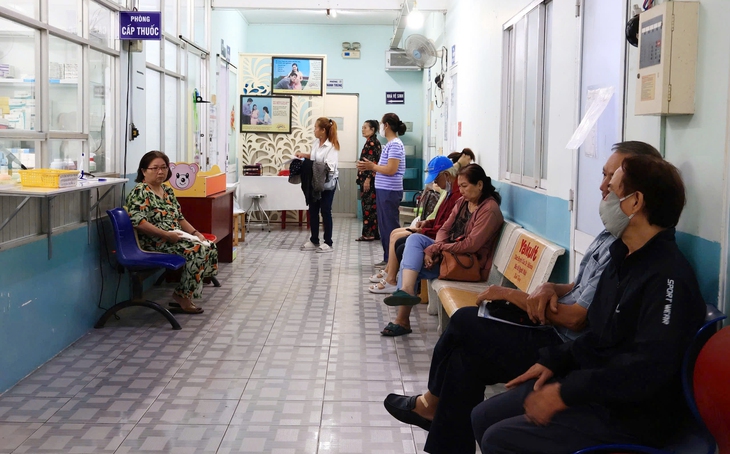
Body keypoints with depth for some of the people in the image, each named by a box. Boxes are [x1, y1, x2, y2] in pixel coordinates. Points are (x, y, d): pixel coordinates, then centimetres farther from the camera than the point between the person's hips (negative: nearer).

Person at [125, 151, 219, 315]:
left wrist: (195, 233, 4)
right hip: (154, 242, -9)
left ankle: (183, 295, -5)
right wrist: (166, 235, -24)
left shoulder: (167, 190, 17)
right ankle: (182, 297, -11)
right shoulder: (140, 192, -10)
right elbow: (137, 221, -22)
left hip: (175, 238, 9)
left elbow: (179, 218, 21)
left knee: (210, 248, -9)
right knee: (197, 250, -25)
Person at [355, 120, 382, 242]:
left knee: (368, 206, -6)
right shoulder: (370, 142, 17)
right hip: (367, 178, 10)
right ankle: (373, 233, 14)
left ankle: (369, 234, -3)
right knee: (371, 206, 11)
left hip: (369, 179, -10)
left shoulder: (372, 142, -13)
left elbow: (372, 162, -19)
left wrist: (368, 179, -21)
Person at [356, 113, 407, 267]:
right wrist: (369, 167, 7)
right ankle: (387, 258, 20)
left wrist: (372, 166, -9)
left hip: (390, 191, -10)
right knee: (384, 225, 13)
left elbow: (391, 169, -21)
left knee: (390, 226, -5)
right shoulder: (390, 144, 17)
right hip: (383, 190, 10)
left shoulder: (395, 144, -14)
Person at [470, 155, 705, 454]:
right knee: (483, 417, 5)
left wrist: (566, 393, -24)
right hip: (591, 386, 10)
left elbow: (648, 369, -29)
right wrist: (553, 361, 6)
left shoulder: (668, 275, -22)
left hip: (631, 416, -9)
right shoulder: (624, 259, 11)